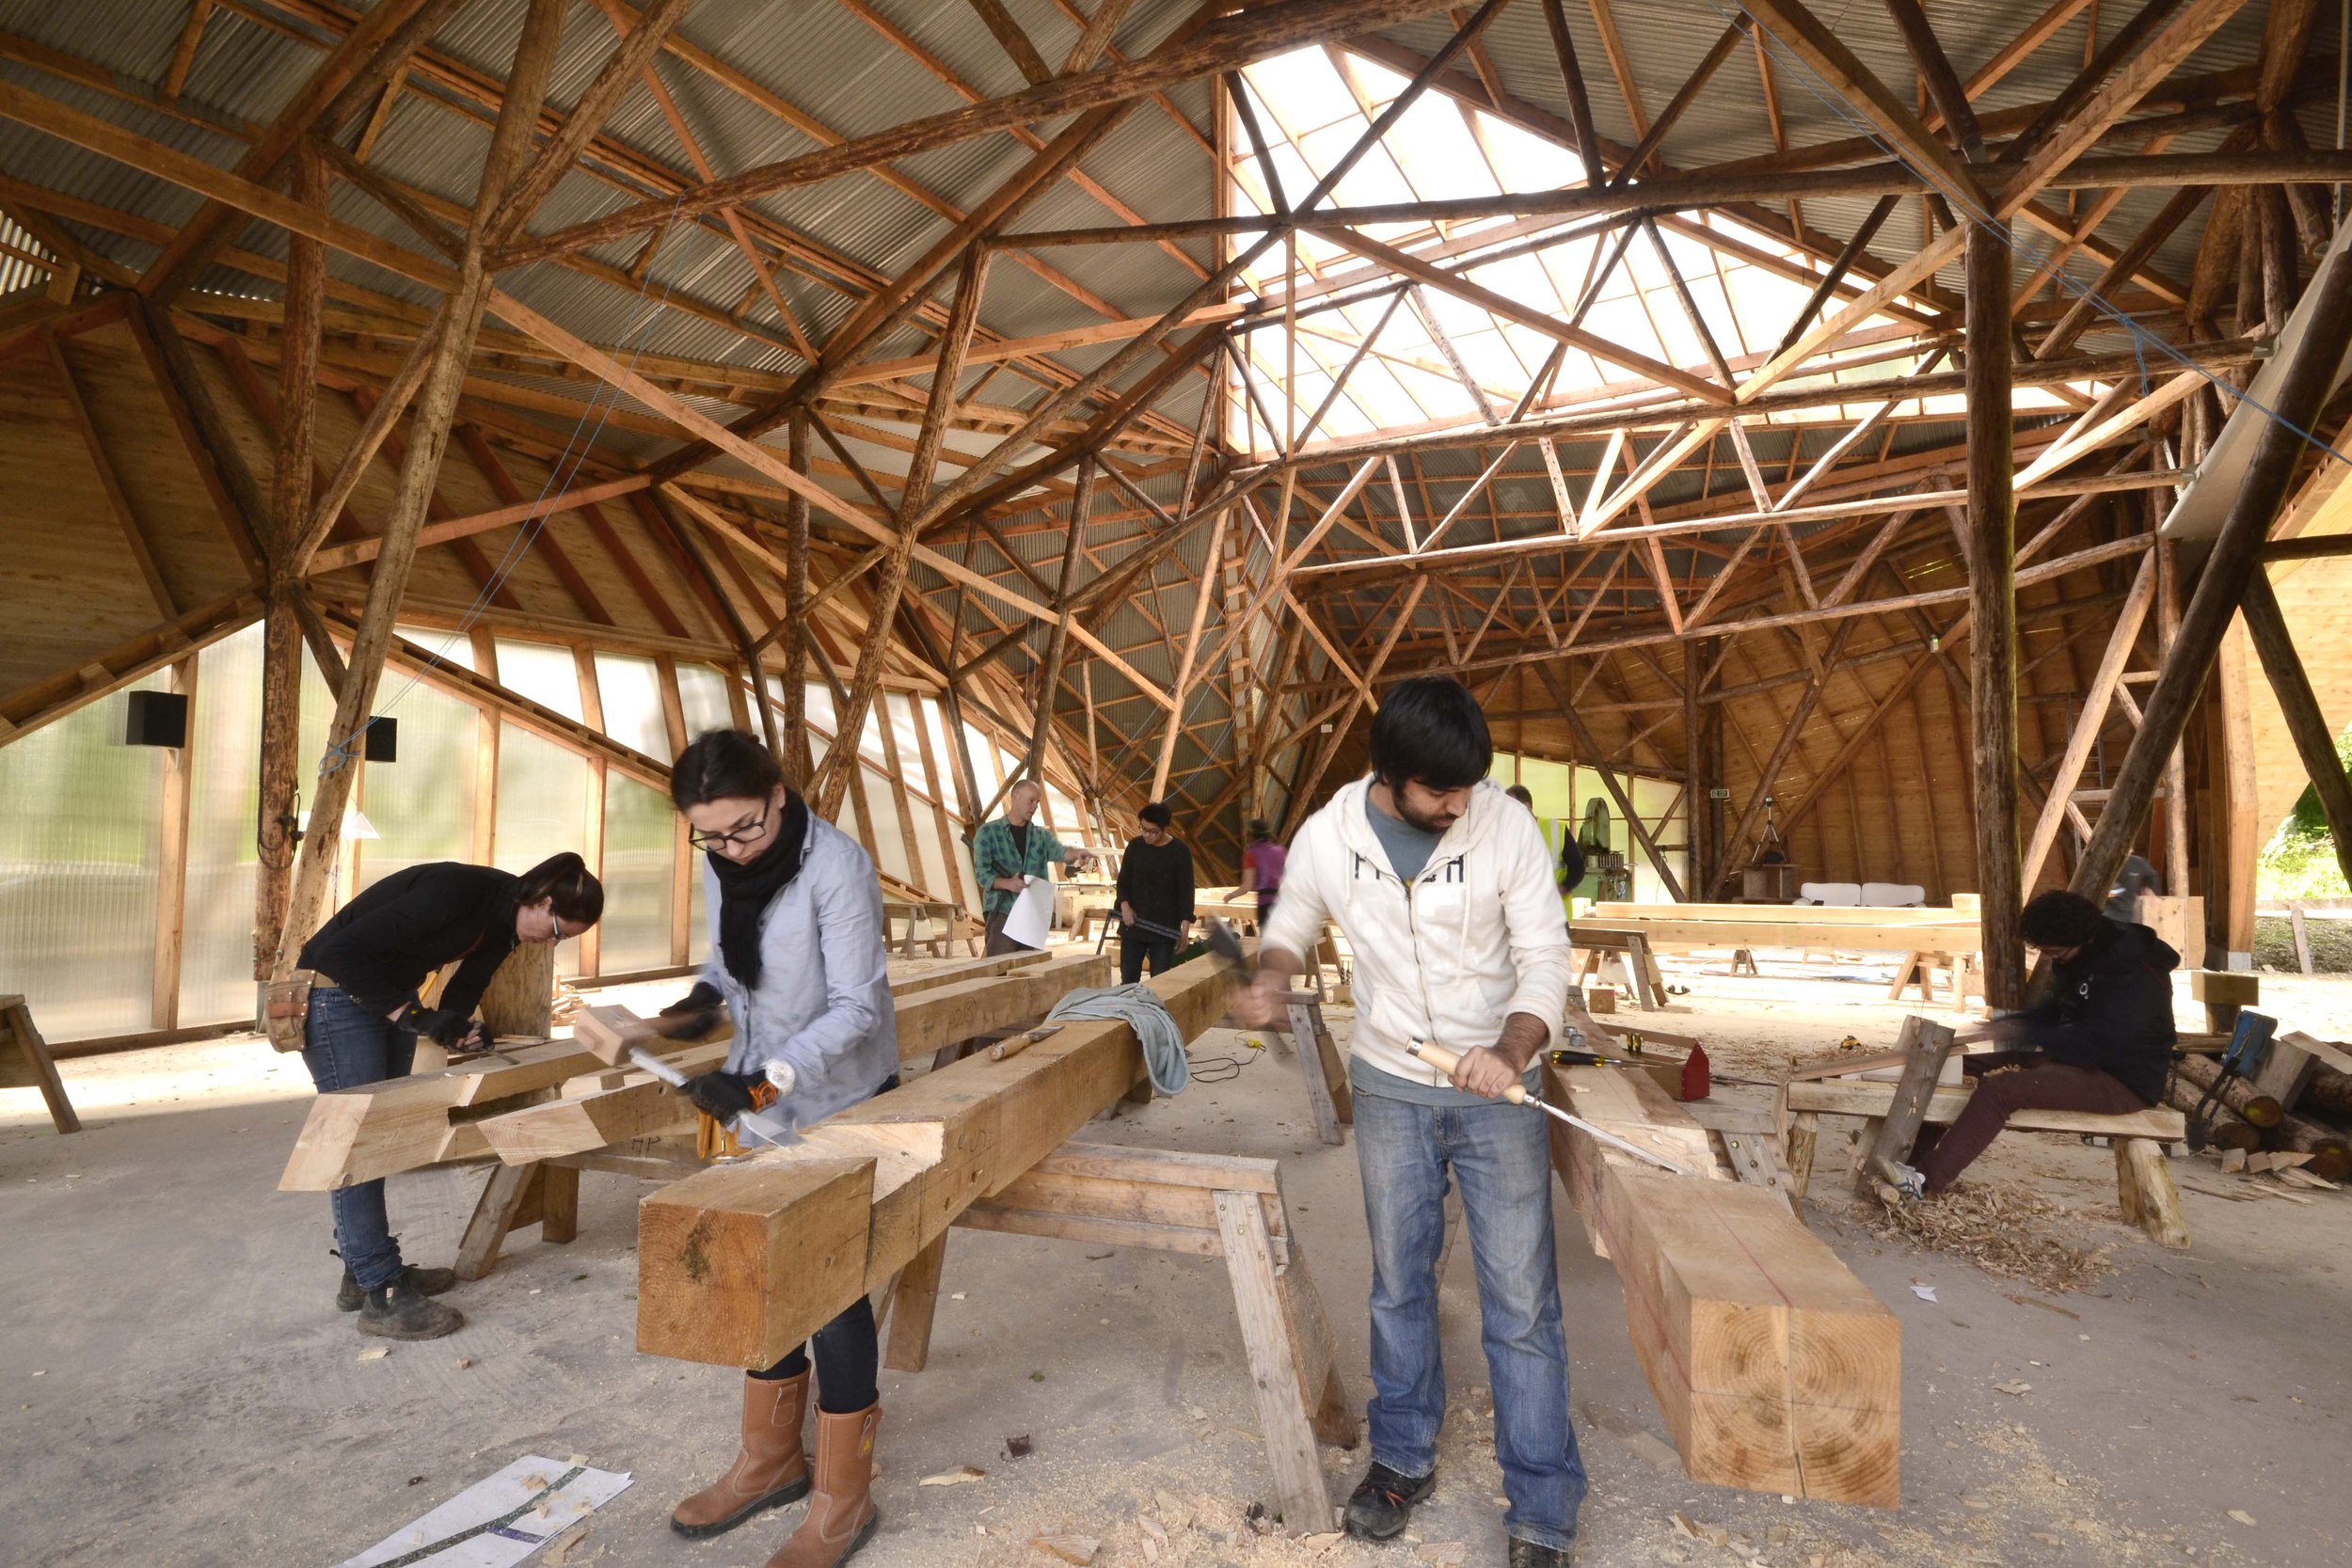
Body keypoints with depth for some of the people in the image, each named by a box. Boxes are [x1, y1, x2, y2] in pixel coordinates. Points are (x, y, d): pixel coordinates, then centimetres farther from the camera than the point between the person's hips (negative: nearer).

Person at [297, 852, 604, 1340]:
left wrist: (456, 1023, -15)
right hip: (338, 991, -9)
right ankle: (382, 1295, -1)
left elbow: (466, 983, 5)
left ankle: (363, 1269, 25)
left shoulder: (505, 921, -4)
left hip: (394, 993, 9)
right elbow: (339, 951, -29)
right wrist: (410, 1015, -28)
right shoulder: (456, 892, -31)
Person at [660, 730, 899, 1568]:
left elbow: (855, 1006, -23)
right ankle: (771, 1459, 39)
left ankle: (843, 1497, 23)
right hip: (765, 1098, 7)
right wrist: (707, 993, -8)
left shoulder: (837, 866, -25)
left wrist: (763, 1077, -33)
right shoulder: (719, 867, -4)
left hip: (841, 1100, -6)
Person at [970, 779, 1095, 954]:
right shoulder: (988, 831, 1)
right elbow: (981, 873, -6)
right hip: (1002, 912, -4)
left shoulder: (1041, 834, 12)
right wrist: (1007, 884, -24)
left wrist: (1077, 853, -32)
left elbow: (1060, 851, -8)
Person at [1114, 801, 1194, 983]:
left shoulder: (1180, 851, -5)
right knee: (1128, 978, 4)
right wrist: (1124, 904, -9)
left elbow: (1186, 890, -3)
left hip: (1165, 926, -2)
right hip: (1133, 923, 2)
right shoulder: (1135, 846, 3)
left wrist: (1185, 925, -8)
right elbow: (1123, 880, 9)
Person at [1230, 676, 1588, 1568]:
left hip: (1496, 1090, -1)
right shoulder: (1327, 835, -14)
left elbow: (1546, 958, -13)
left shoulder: (1507, 827, -18)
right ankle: (1403, 1458, 39)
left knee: (1521, 1301, 4)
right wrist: (1272, 975, -17)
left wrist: (1511, 1051, -31)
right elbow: (1291, 922, 5)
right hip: (1388, 1089, 2)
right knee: (1398, 1283, 17)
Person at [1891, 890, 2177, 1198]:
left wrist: (2024, 1033, -22)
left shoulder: (2133, 973, -23)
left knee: (2001, 1089, -31)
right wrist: (2006, 1023, -2)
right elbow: (2057, 1012, 14)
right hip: (2084, 1057, 10)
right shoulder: (2086, 956, 5)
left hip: (2125, 1080, -10)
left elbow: (2093, 1043, -28)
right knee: (1960, 1070, -3)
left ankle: (1926, 1179, -31)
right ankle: (1912, 1155, -9)